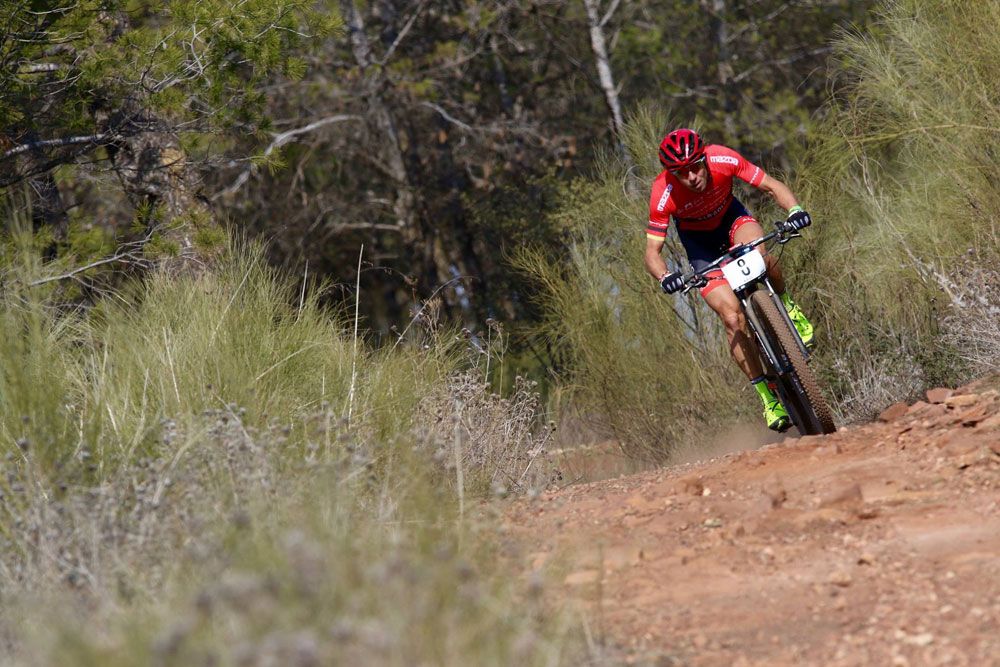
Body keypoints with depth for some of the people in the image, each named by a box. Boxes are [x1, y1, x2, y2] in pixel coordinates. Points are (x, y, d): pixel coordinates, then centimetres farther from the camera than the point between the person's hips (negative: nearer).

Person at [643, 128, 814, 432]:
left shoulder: (723, 159, -30)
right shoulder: (664, 194, -32)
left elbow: (773, 186, -22)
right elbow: (651, 251, -26)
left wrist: (795, 210, -42)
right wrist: (665, 278, -47)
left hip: (730, 216, 1)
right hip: (698, 239, -1)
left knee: (759, 255, -35)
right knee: (733, 316, -17)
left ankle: (788, 309, -4)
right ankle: (768, 396, -7)